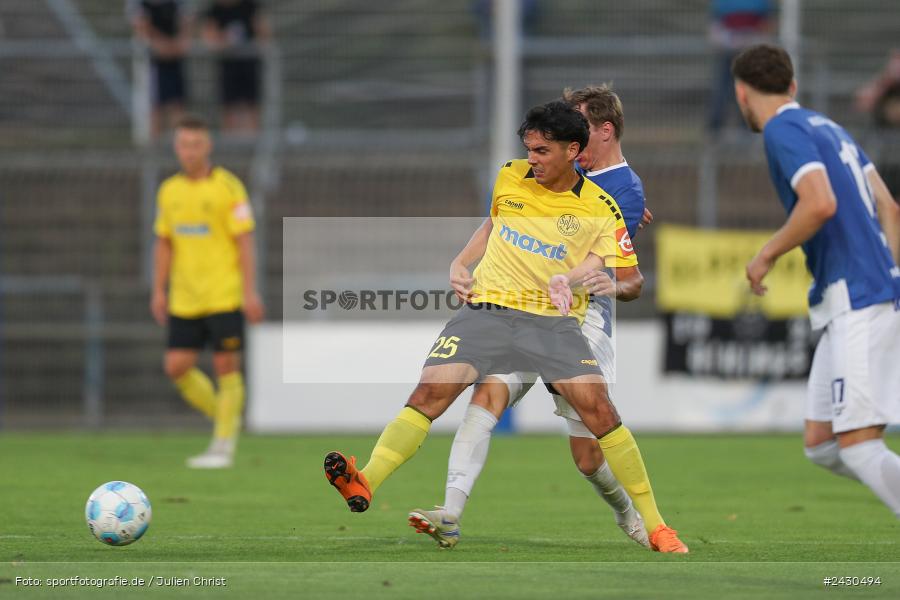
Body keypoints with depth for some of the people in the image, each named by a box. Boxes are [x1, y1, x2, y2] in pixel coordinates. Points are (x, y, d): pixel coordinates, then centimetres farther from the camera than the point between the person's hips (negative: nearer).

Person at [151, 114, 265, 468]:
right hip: (184, 299, 5)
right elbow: (164, 244, 16)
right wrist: (159, 291, 10)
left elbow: (244, 242, -7)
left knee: (226, 366, -4)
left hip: (224, 295, -5)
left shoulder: (227, 187, -6)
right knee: (177, 367, -2)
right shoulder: (169, 191, 9)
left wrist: (250, 292, -12)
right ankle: (226, 419, 19)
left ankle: (223, 446, 5)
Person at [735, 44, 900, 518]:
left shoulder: (783, 130, -6)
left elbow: (821, 203, -22)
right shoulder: (828, 128, 22)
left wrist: (767, 255, -9)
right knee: (821, 445, 9)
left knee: (857, 446, -15)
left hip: (855, 301, -10)